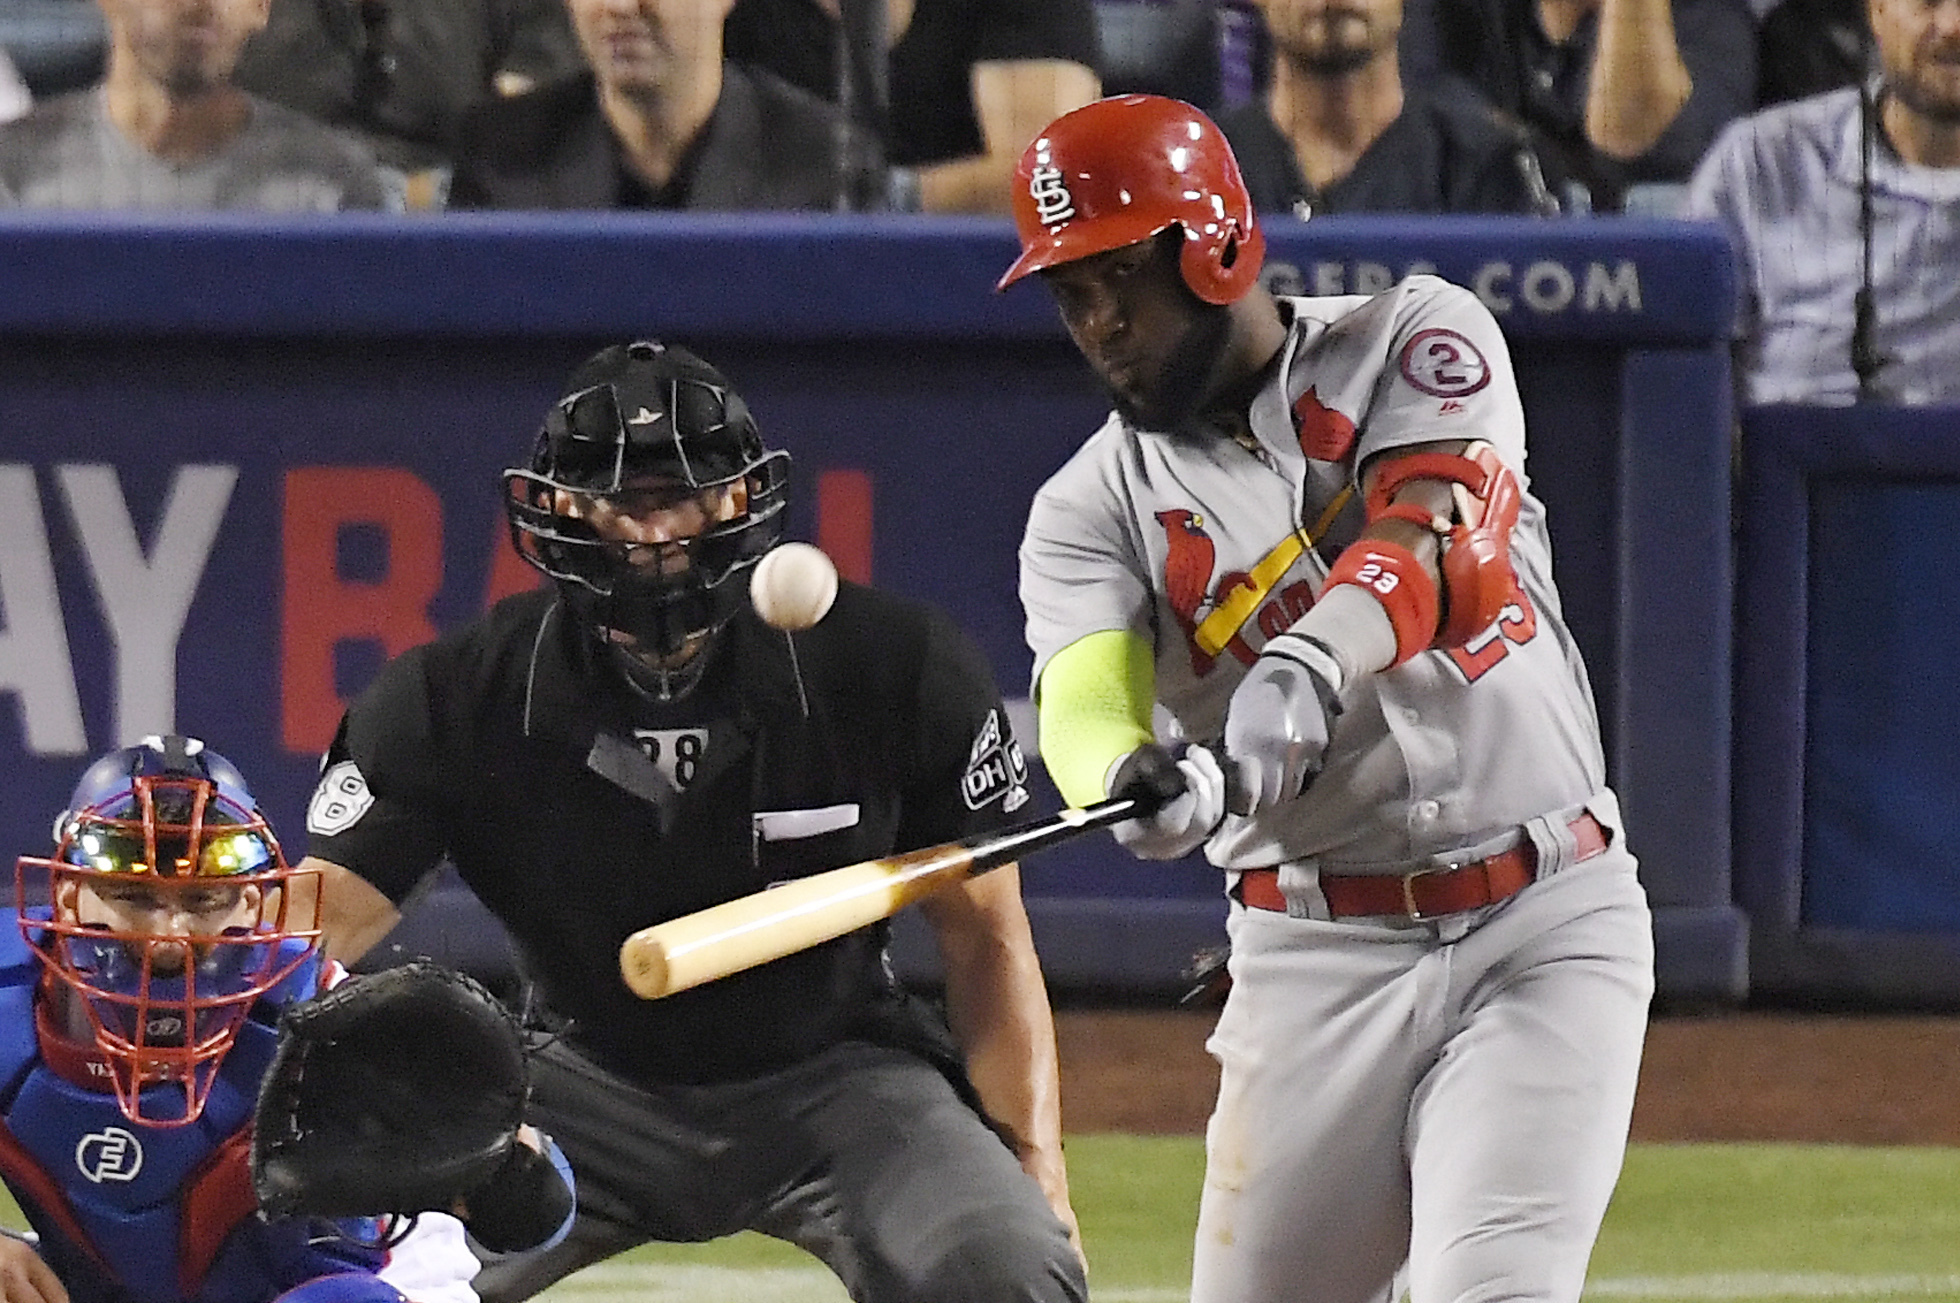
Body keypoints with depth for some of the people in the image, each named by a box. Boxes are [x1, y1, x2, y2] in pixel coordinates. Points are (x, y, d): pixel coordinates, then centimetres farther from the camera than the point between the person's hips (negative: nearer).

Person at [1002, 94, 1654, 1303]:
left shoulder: (1414, 341, 1)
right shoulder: (1094, 507, 4)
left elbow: (1438, 537, -19)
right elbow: (1086, 699, -15)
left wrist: (1308, 673, -38)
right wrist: (1140, 782, -40)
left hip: (1548, 928, -3)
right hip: (1316, 961, 3)